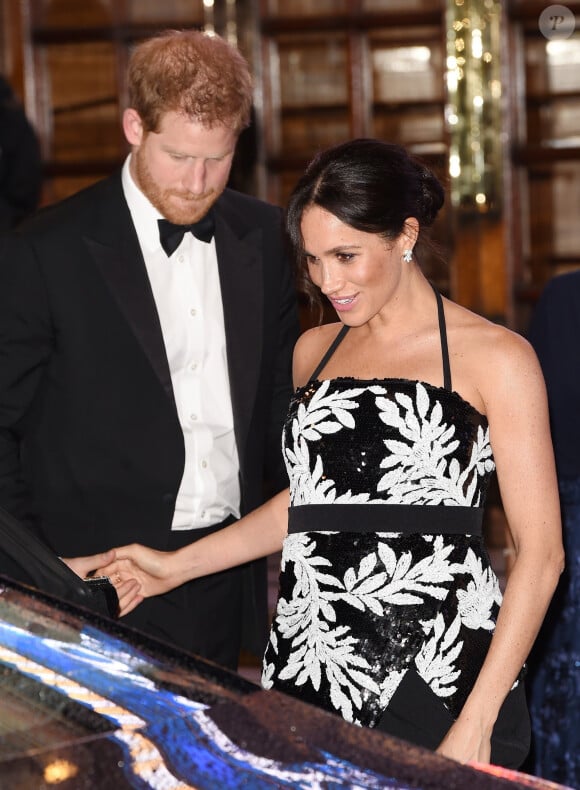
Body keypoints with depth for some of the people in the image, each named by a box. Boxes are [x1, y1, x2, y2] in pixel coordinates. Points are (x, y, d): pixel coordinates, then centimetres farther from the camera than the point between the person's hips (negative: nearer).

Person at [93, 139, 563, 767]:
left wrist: (477, 721, -13)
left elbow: (540, 551, -6)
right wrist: (178, 565, 20)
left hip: (438, 682, -4)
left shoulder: (494, 357, -4)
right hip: (308, 669, 5)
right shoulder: (314, 351, 14)